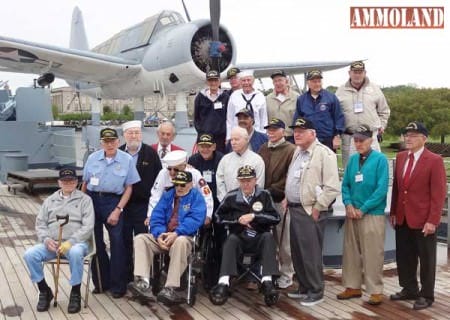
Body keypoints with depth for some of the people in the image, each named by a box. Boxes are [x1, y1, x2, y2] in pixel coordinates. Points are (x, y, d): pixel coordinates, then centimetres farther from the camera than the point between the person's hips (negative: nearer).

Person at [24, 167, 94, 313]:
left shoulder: (84, 199, 7)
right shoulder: (49, 200, 19)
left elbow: (88, 226, -4)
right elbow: (40, 224, 14)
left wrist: (70, 242, -18)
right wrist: (46, 239, -8)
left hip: (76, 242, -4)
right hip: (51, 243, 4)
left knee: (75, 253, -38)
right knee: (30, 254, -23)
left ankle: (75, 293, -17)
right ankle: (44, 291, -2)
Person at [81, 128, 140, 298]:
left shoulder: (127, 159, -4)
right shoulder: (92, 158, 3)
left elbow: (129, 188, -3)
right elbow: (85, 183, 10)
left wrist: (118, 210, -9)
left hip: (113, 201, -3)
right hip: (92, 199, 3)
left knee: (117, 241, -8)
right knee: (95, 241, 9)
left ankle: (118, 285, 6)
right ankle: (101, 282, 24)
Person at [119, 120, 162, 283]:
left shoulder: (151, 153, 1)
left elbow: (159, 178, 0)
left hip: (143, 204, -2)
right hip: (123, 205, 2)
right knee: (125, 242, 7)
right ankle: (126, 277, 19)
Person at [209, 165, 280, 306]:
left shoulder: (264, 195, 1)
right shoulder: (231, 197, 1)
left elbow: (276, 218, -4)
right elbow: (219, 216, 11)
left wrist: (254, 216, -14)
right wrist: (238, 219, -4)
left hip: (259, 239, 0)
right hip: (239, 237, 0)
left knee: (268, 236, -30)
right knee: (231, 239, -31)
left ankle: (267, 281, -41)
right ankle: (224, 283, -48)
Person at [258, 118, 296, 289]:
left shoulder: (290, 150, -6)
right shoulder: (263, 149, 13)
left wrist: (271, 191, -12)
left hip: (281, 201, -5)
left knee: (284, 242, 2)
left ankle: (286, 276, 14)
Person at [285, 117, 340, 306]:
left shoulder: (324, 153, -13)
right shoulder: (298, 152, 15)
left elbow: (332, 188, -17)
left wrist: (317, 208, -15)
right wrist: (287, 199, 14)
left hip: (310, 211, -8)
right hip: (294, 209, 9)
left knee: (311, 253, -2)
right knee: (297, 252, 15)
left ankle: (316, 292, 12)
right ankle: (304, 287, 29)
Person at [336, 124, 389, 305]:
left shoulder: (380, 159, -8)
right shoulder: (352, 159, 8)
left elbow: (381, 189, -13)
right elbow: (345, 185, 11)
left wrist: (362, 209, -13)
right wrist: (348, 204, -6)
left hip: (372, 214, -5)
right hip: (352, 213, 5)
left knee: (372, 254, 0)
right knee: (351, 251, 11)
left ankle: (375, 291, 11)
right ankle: (353, 287, 23)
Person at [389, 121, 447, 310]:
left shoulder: (434, 160, -10)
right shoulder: (400, 157, 9)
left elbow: (438, 193, -13)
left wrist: (432, 220, -17)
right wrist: (393, 212, 10)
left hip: (423, 220, -6)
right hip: (402, 218, 6)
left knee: (426, 259, 7)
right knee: (404, 257, 14)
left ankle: (426, 295, 21)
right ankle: (409, 289, 30)